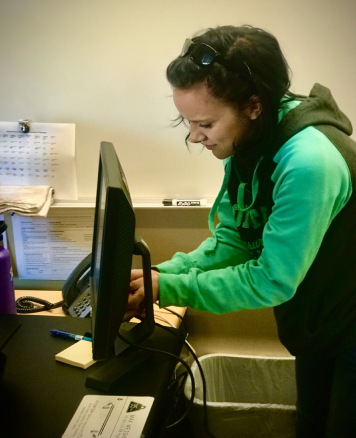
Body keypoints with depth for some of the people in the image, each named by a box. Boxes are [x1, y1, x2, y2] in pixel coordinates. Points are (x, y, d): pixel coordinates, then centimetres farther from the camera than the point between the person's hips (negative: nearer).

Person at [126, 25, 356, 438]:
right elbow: (233, 239, -4)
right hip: (315, 325, 7)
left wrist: (167, 289, -24)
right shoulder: (250, 141, -9)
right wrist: (161, 273, -17)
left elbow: (272, 280, -28)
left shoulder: (309, 163, -35)